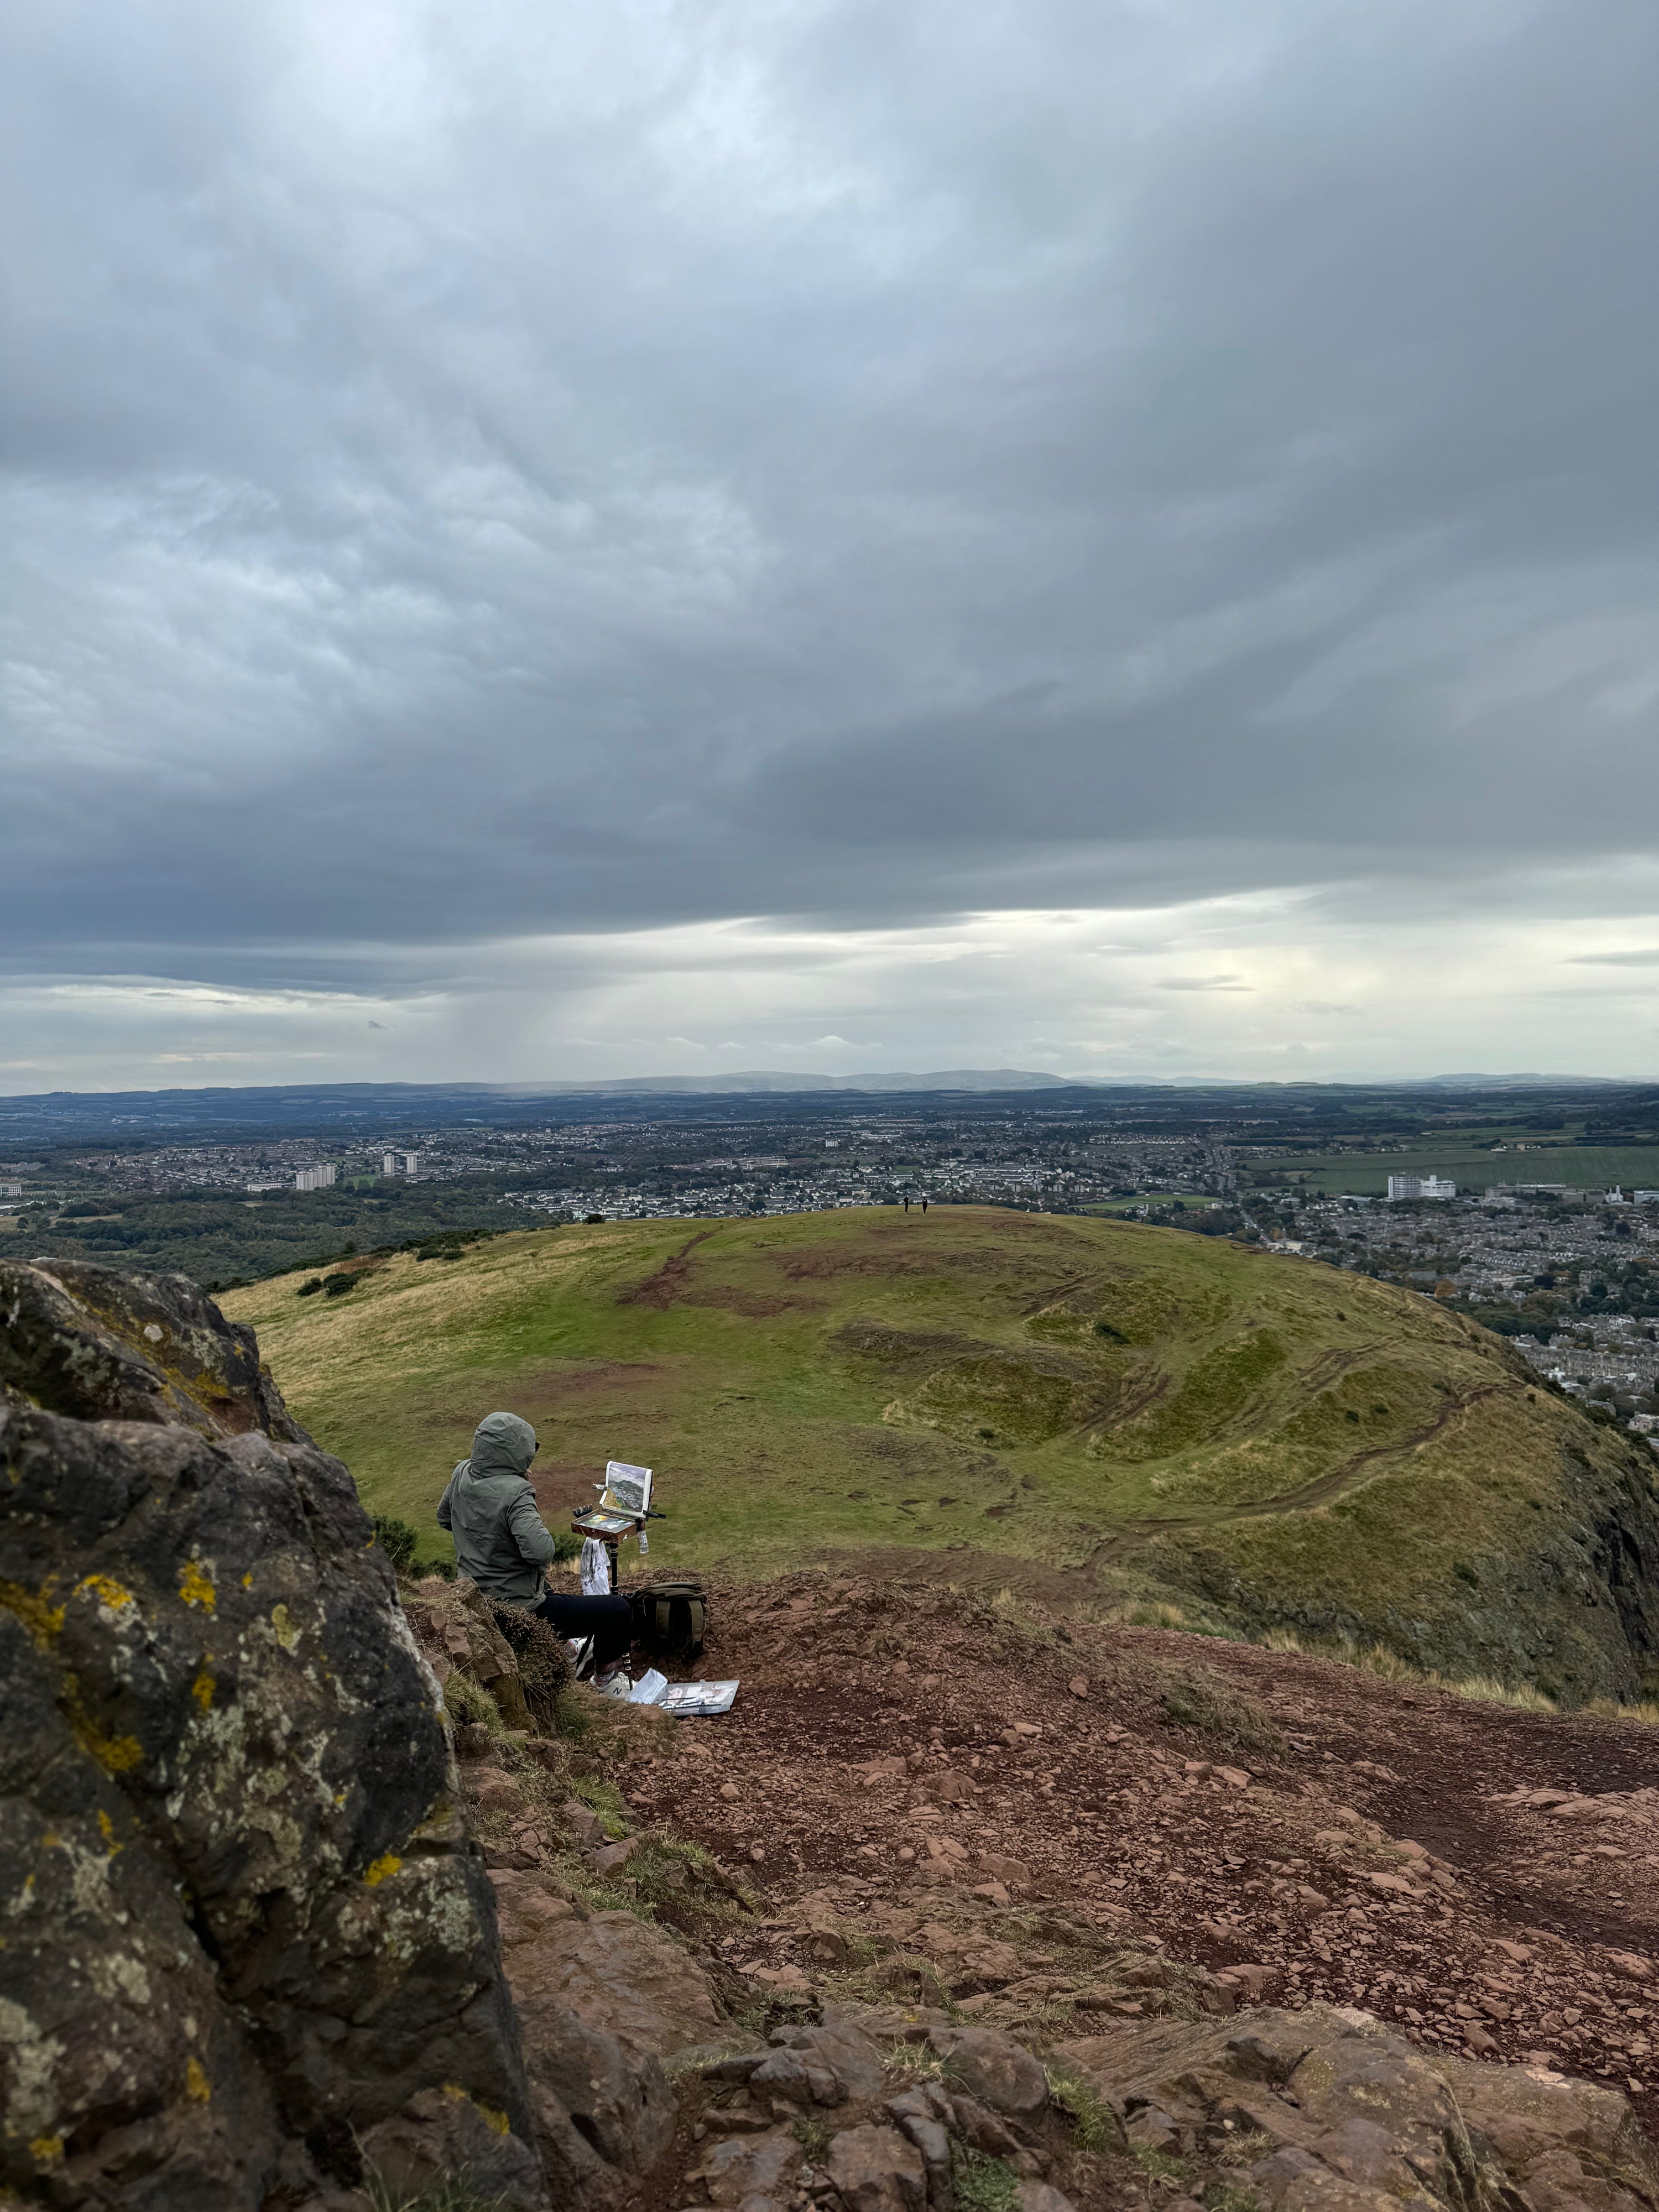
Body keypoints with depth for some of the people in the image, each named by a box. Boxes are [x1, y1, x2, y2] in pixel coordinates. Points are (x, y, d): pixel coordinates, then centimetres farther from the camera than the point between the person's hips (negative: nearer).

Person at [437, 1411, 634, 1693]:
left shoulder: (462, 1473, -3)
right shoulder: (514, 1492, -28)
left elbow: (444, 1518, 16)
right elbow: (541, 1551, -37)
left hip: (475, 1600, 10)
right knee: (619, 1609, -1)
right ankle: (606, 1676, 24)